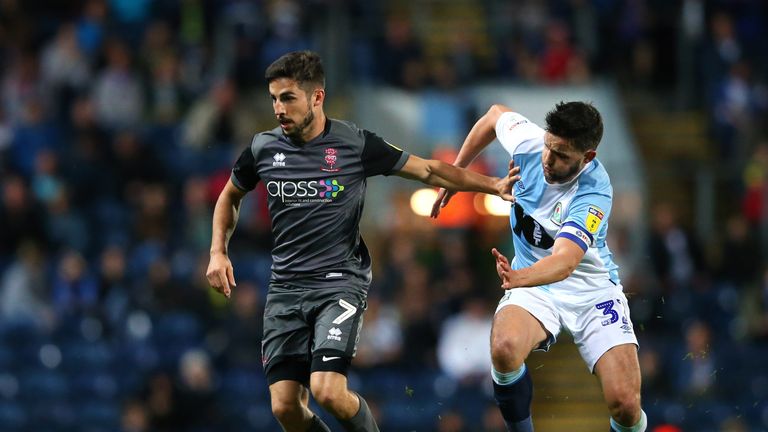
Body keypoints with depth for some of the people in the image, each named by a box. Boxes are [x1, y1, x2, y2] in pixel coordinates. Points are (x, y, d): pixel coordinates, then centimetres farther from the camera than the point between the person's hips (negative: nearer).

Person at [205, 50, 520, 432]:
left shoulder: (355, 144, -6)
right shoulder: (263, 149, 2)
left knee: (328, 392, -23)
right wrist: (218, 252, 9)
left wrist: (492, 185, -2)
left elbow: (428, 170, 4)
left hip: (340, 282, -3)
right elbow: (230, 197, 22)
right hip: (285, 287, 3)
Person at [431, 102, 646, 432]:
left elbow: (564, 262, -42)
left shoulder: (594, 193, -28)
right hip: (534, 285, 3)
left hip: (592, 290, -3)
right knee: (504, 349, -33)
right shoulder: (528, 143, -15)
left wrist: (519, 277, -63)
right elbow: (496, 114, 9)